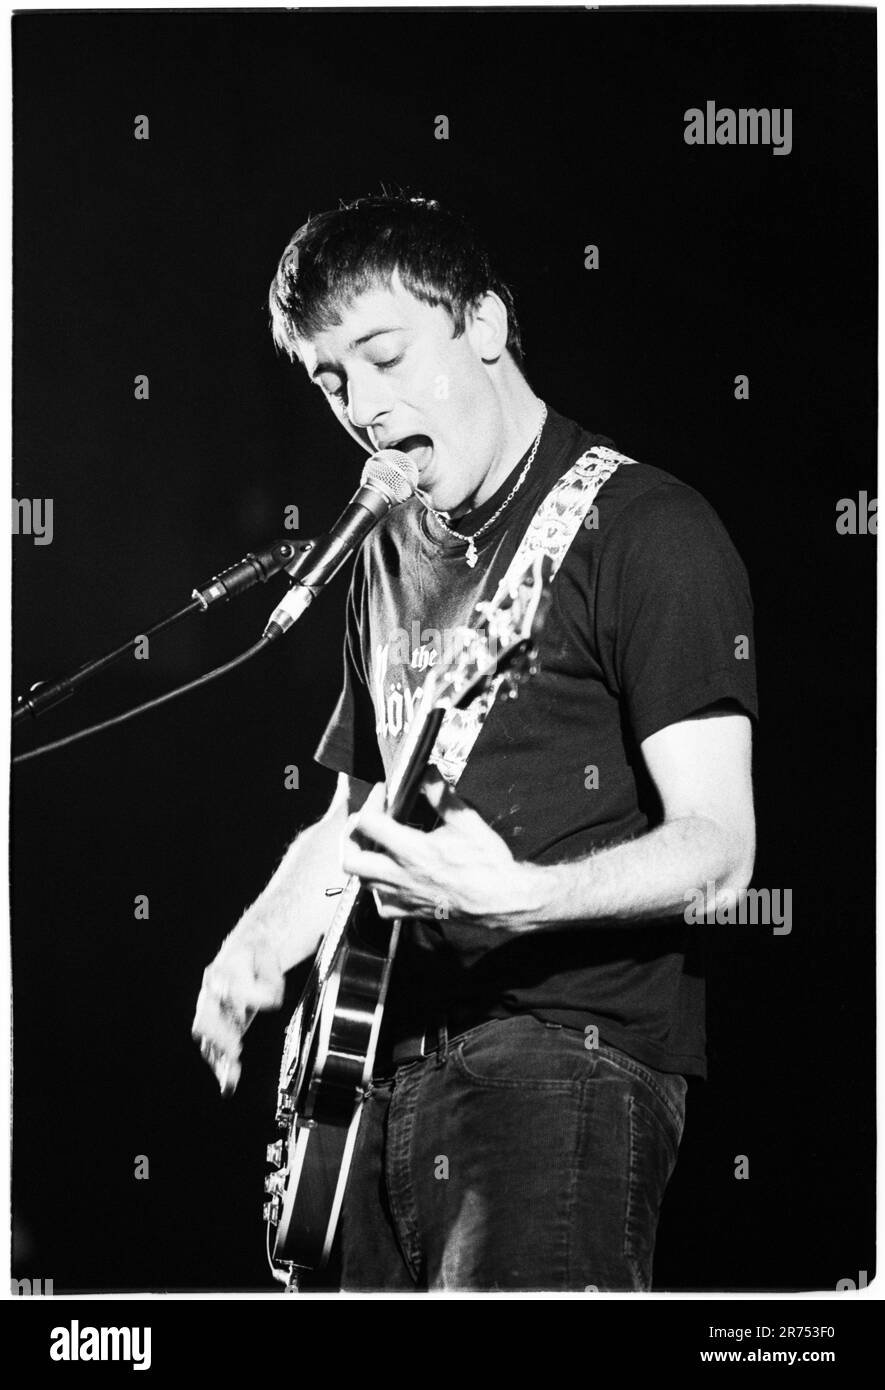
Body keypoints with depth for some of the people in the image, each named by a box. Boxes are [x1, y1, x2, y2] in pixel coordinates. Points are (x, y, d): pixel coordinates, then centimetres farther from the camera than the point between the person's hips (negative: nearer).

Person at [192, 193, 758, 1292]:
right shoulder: (389, 555, 18)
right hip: (396, 1057, 8)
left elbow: (718, 848, -14)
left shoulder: (640, 530, -7)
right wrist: (255, 947, 8)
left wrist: (519, 899, -30)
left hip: (572, 1048, -7)